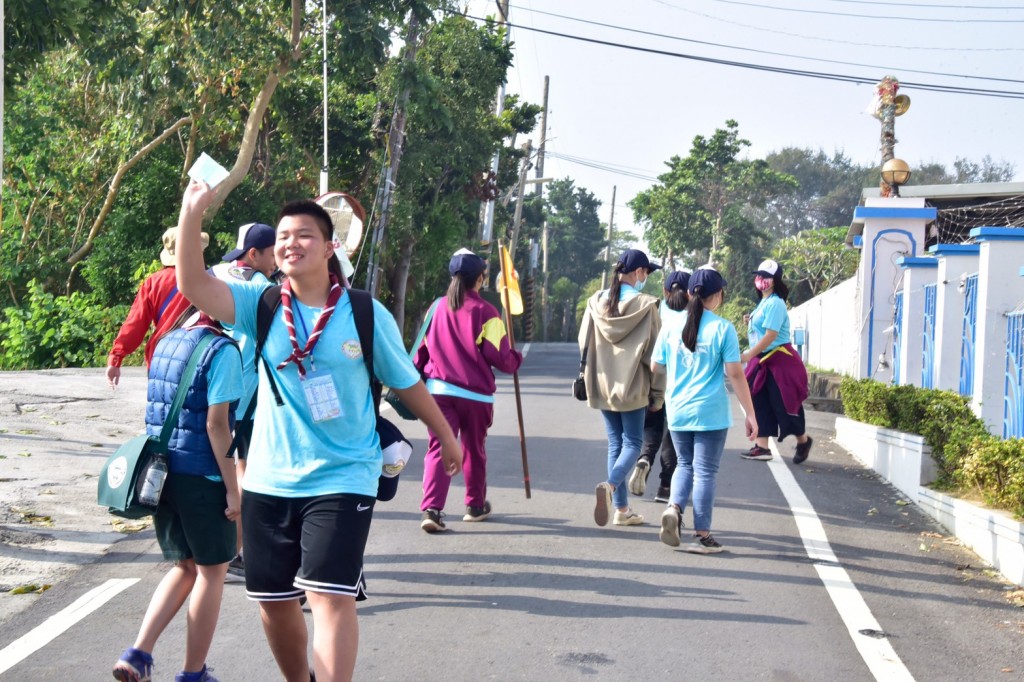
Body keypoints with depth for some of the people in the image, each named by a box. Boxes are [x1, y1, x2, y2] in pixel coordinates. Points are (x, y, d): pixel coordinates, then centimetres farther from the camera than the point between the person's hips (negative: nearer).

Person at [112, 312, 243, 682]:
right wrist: (233, 488, -13)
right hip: (202, 476, -7)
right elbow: (216, 423, -17)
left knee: (185, 567, 19)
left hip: (162, 471, 7)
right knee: (212, 571, 8)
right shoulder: (222, 350, -14)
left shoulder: (166, 342, 10)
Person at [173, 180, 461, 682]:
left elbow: (406, 383, 7)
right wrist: (192, 214, -29)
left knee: (331, 597, -14)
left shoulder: (366, 314, -5)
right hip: (268, 481, 3)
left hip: (342, 479, -3)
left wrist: (446, 437, 17)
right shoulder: (262, 306, -1)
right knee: (274, 600, 14)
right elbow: (194, 286, -17)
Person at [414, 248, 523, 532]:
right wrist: (516, 359, 12)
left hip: (438, 389, 2)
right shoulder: (484, 311, -8)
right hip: (475, 392, -2)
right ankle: (476, 506, 29)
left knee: (438, 448, -2)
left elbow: (422, 350, 10)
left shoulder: (438, 308, 4)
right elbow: (499, 356, -9)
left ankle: (432, 509, -18)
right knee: (474, 449, 15)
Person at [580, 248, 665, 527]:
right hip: (633, 388, -5)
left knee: (615, 444, 12)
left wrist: (587, 380, 19)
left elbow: (585, 345, 8)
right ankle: (610, 486, -23)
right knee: (632, 443, 5)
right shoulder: (645, 305, -12)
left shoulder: (596, 302, 2)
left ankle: (621, 509, 12)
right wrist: (657, 394, -1)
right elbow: (654, 353, -9)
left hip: (602, 386, 5)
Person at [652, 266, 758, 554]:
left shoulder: (671, 326, 0)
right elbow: (735, 374, -10)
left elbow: (656, 367, 8)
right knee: (705, 471, 5)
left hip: (677, 411, 3)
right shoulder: (722, 328, -10)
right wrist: (750, 413, -4)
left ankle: (673, 507, -3)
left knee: (684, 464, 21)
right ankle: (701, 536, 8)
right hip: (711, 412, -3)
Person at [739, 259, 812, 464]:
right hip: (762, 360, 9)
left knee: (784, 405, -1)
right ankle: (762, 447, 8)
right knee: (760, 403, 5)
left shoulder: (775, 303, -16)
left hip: (780, 361, -9)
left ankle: (803, 440, 20)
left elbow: (771, 335, -23)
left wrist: (748, 355, -23)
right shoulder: (763, 302, 14)